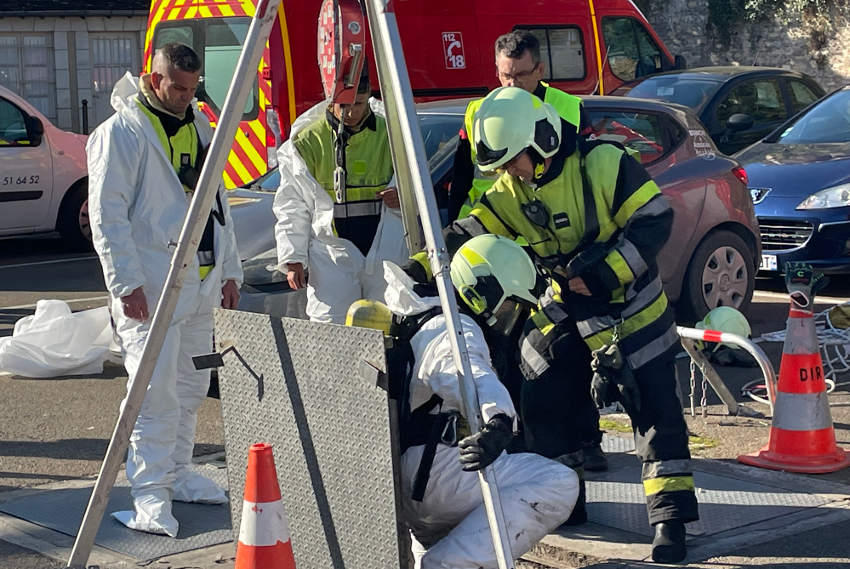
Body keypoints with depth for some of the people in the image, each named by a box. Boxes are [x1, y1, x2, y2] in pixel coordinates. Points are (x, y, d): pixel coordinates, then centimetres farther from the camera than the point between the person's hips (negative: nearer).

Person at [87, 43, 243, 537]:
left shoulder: (199, 126, 16)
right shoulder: (121, 133, -8)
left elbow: (217, 201, 21)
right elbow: (107, 215, -12)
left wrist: (229, 270, 17)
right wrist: (127, 284, -18)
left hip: (201, 282, 8)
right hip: (151, 287, -8)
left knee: (192, 387, 12)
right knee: (156, 391, -10)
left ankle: (177, 475, 24)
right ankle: (150, 494, -4)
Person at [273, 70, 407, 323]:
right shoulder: (307, 142, 2)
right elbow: (292, 207, 7)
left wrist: (402, 199, -12)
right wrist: (292, 258, 1)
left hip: (387, 254, 2)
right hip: (332, 255, -1)